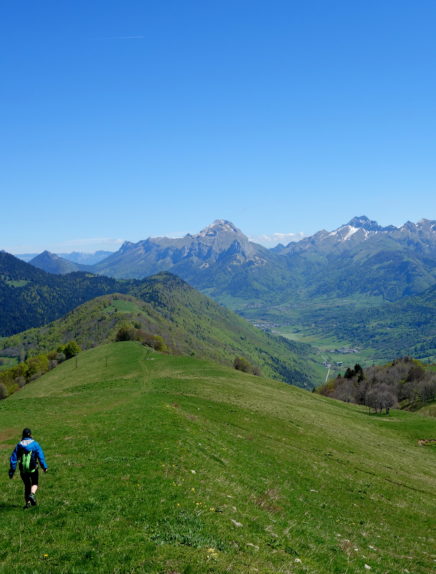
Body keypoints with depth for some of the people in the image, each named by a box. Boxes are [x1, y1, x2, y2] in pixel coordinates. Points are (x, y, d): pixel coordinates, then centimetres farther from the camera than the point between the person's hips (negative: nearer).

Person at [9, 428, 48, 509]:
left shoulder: (19, 445, 2)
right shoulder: (35, 444, -6)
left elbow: (13, 458, 3)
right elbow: (41, 456, -10)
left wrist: (12, 471, 9)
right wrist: (44, 467, 0)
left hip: (23, 470, 3)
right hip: (33, 469, -2)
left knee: (27, 485, 19)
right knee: (34, 483, 16)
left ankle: (27, 502, 17)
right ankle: (32, 494, -12)